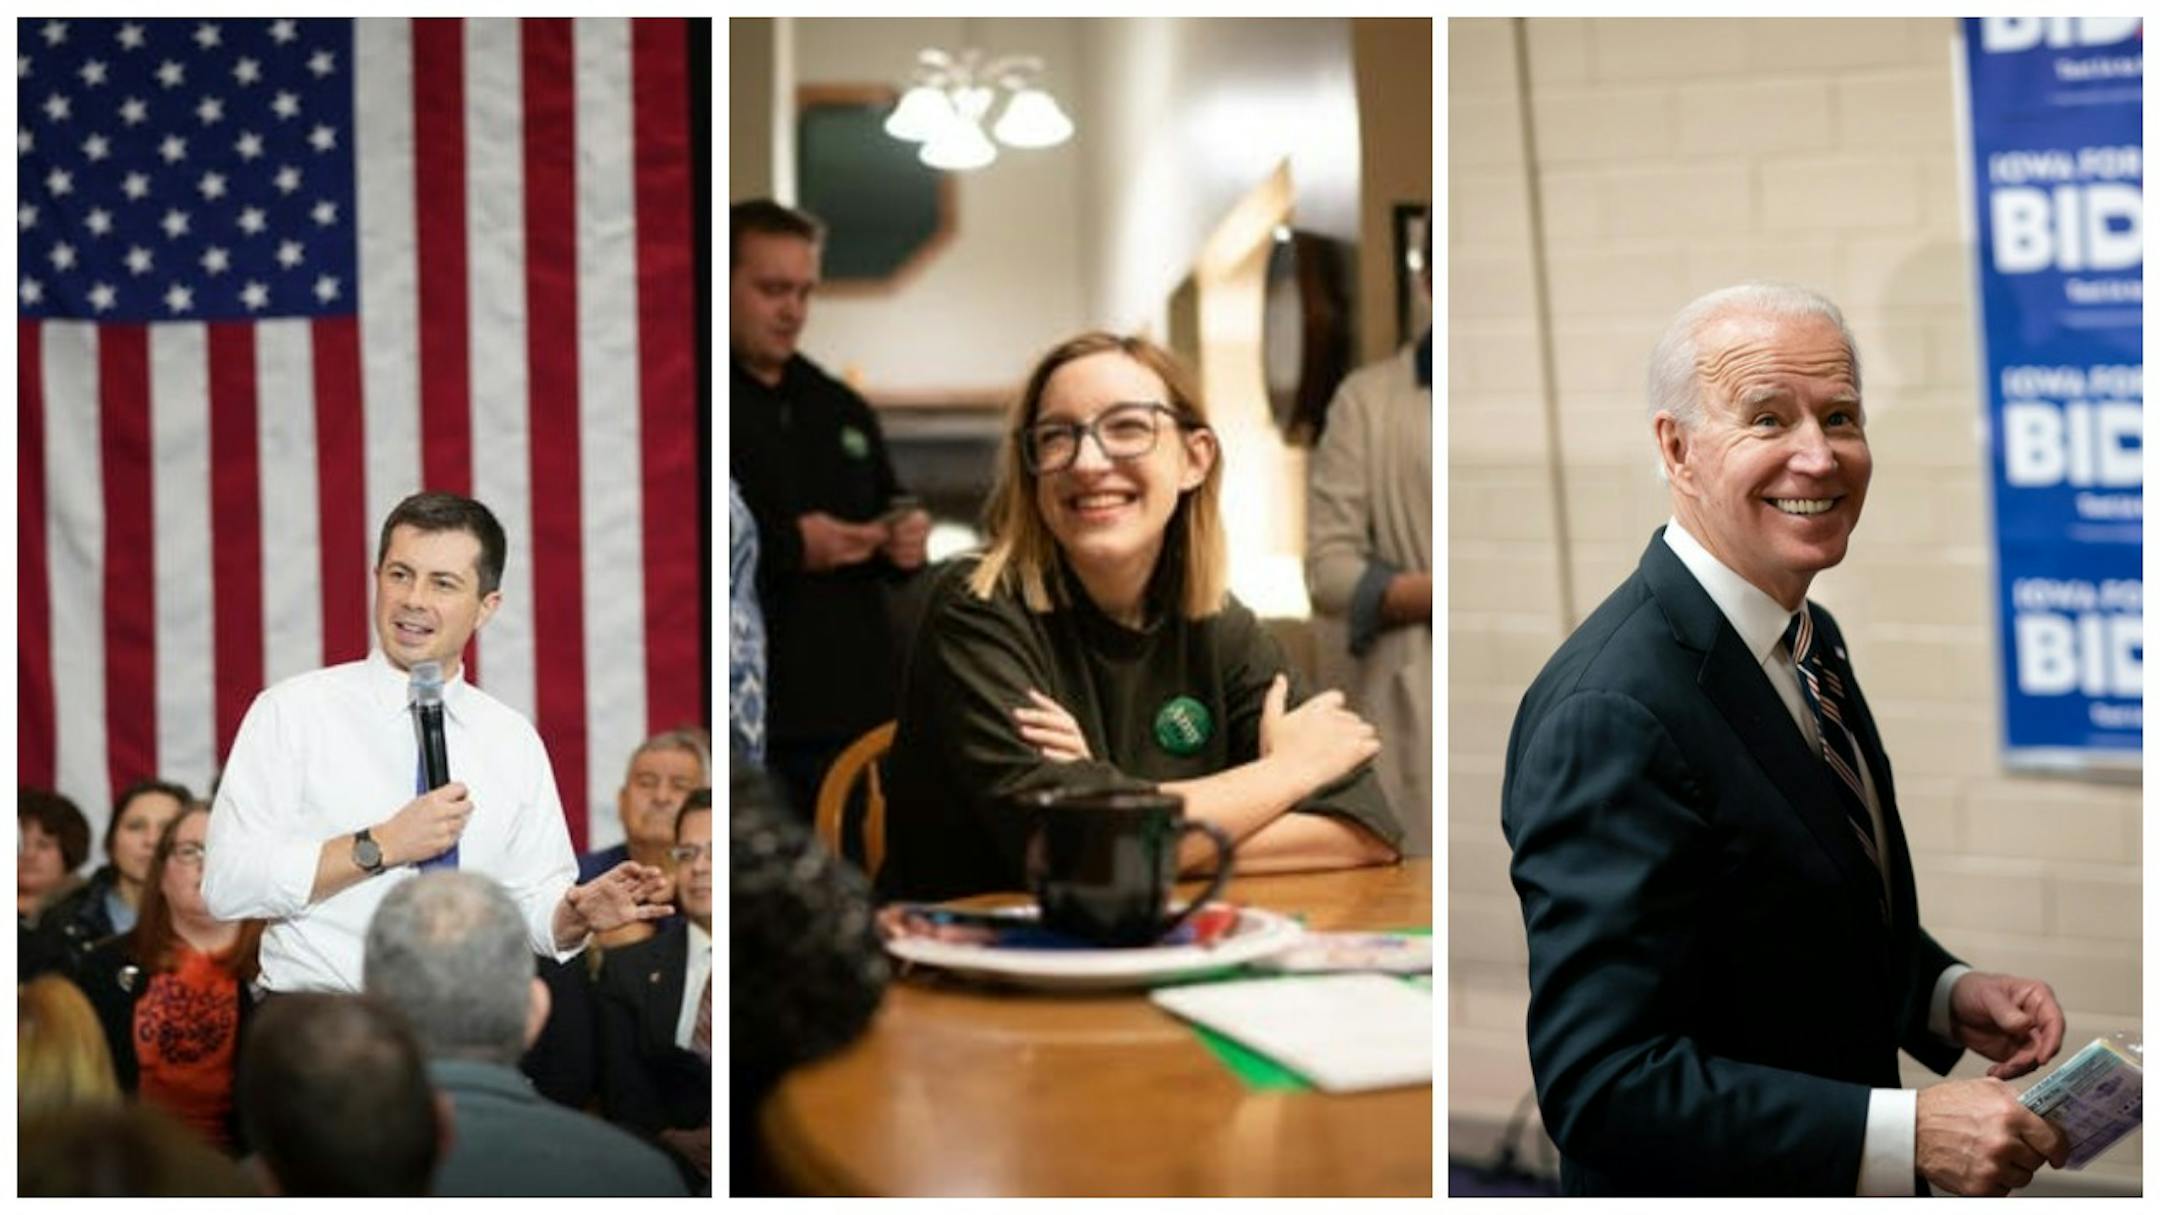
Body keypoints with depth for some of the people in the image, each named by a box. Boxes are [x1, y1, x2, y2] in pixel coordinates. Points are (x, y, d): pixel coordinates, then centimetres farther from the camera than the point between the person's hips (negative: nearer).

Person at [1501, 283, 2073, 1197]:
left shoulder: (1809, 637, 1)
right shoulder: (1613, 714, -27)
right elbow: (1602, 1084, -31)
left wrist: (1949, 994, -4)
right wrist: (1911, 1134, -31)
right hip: (1701, 1188, -8)